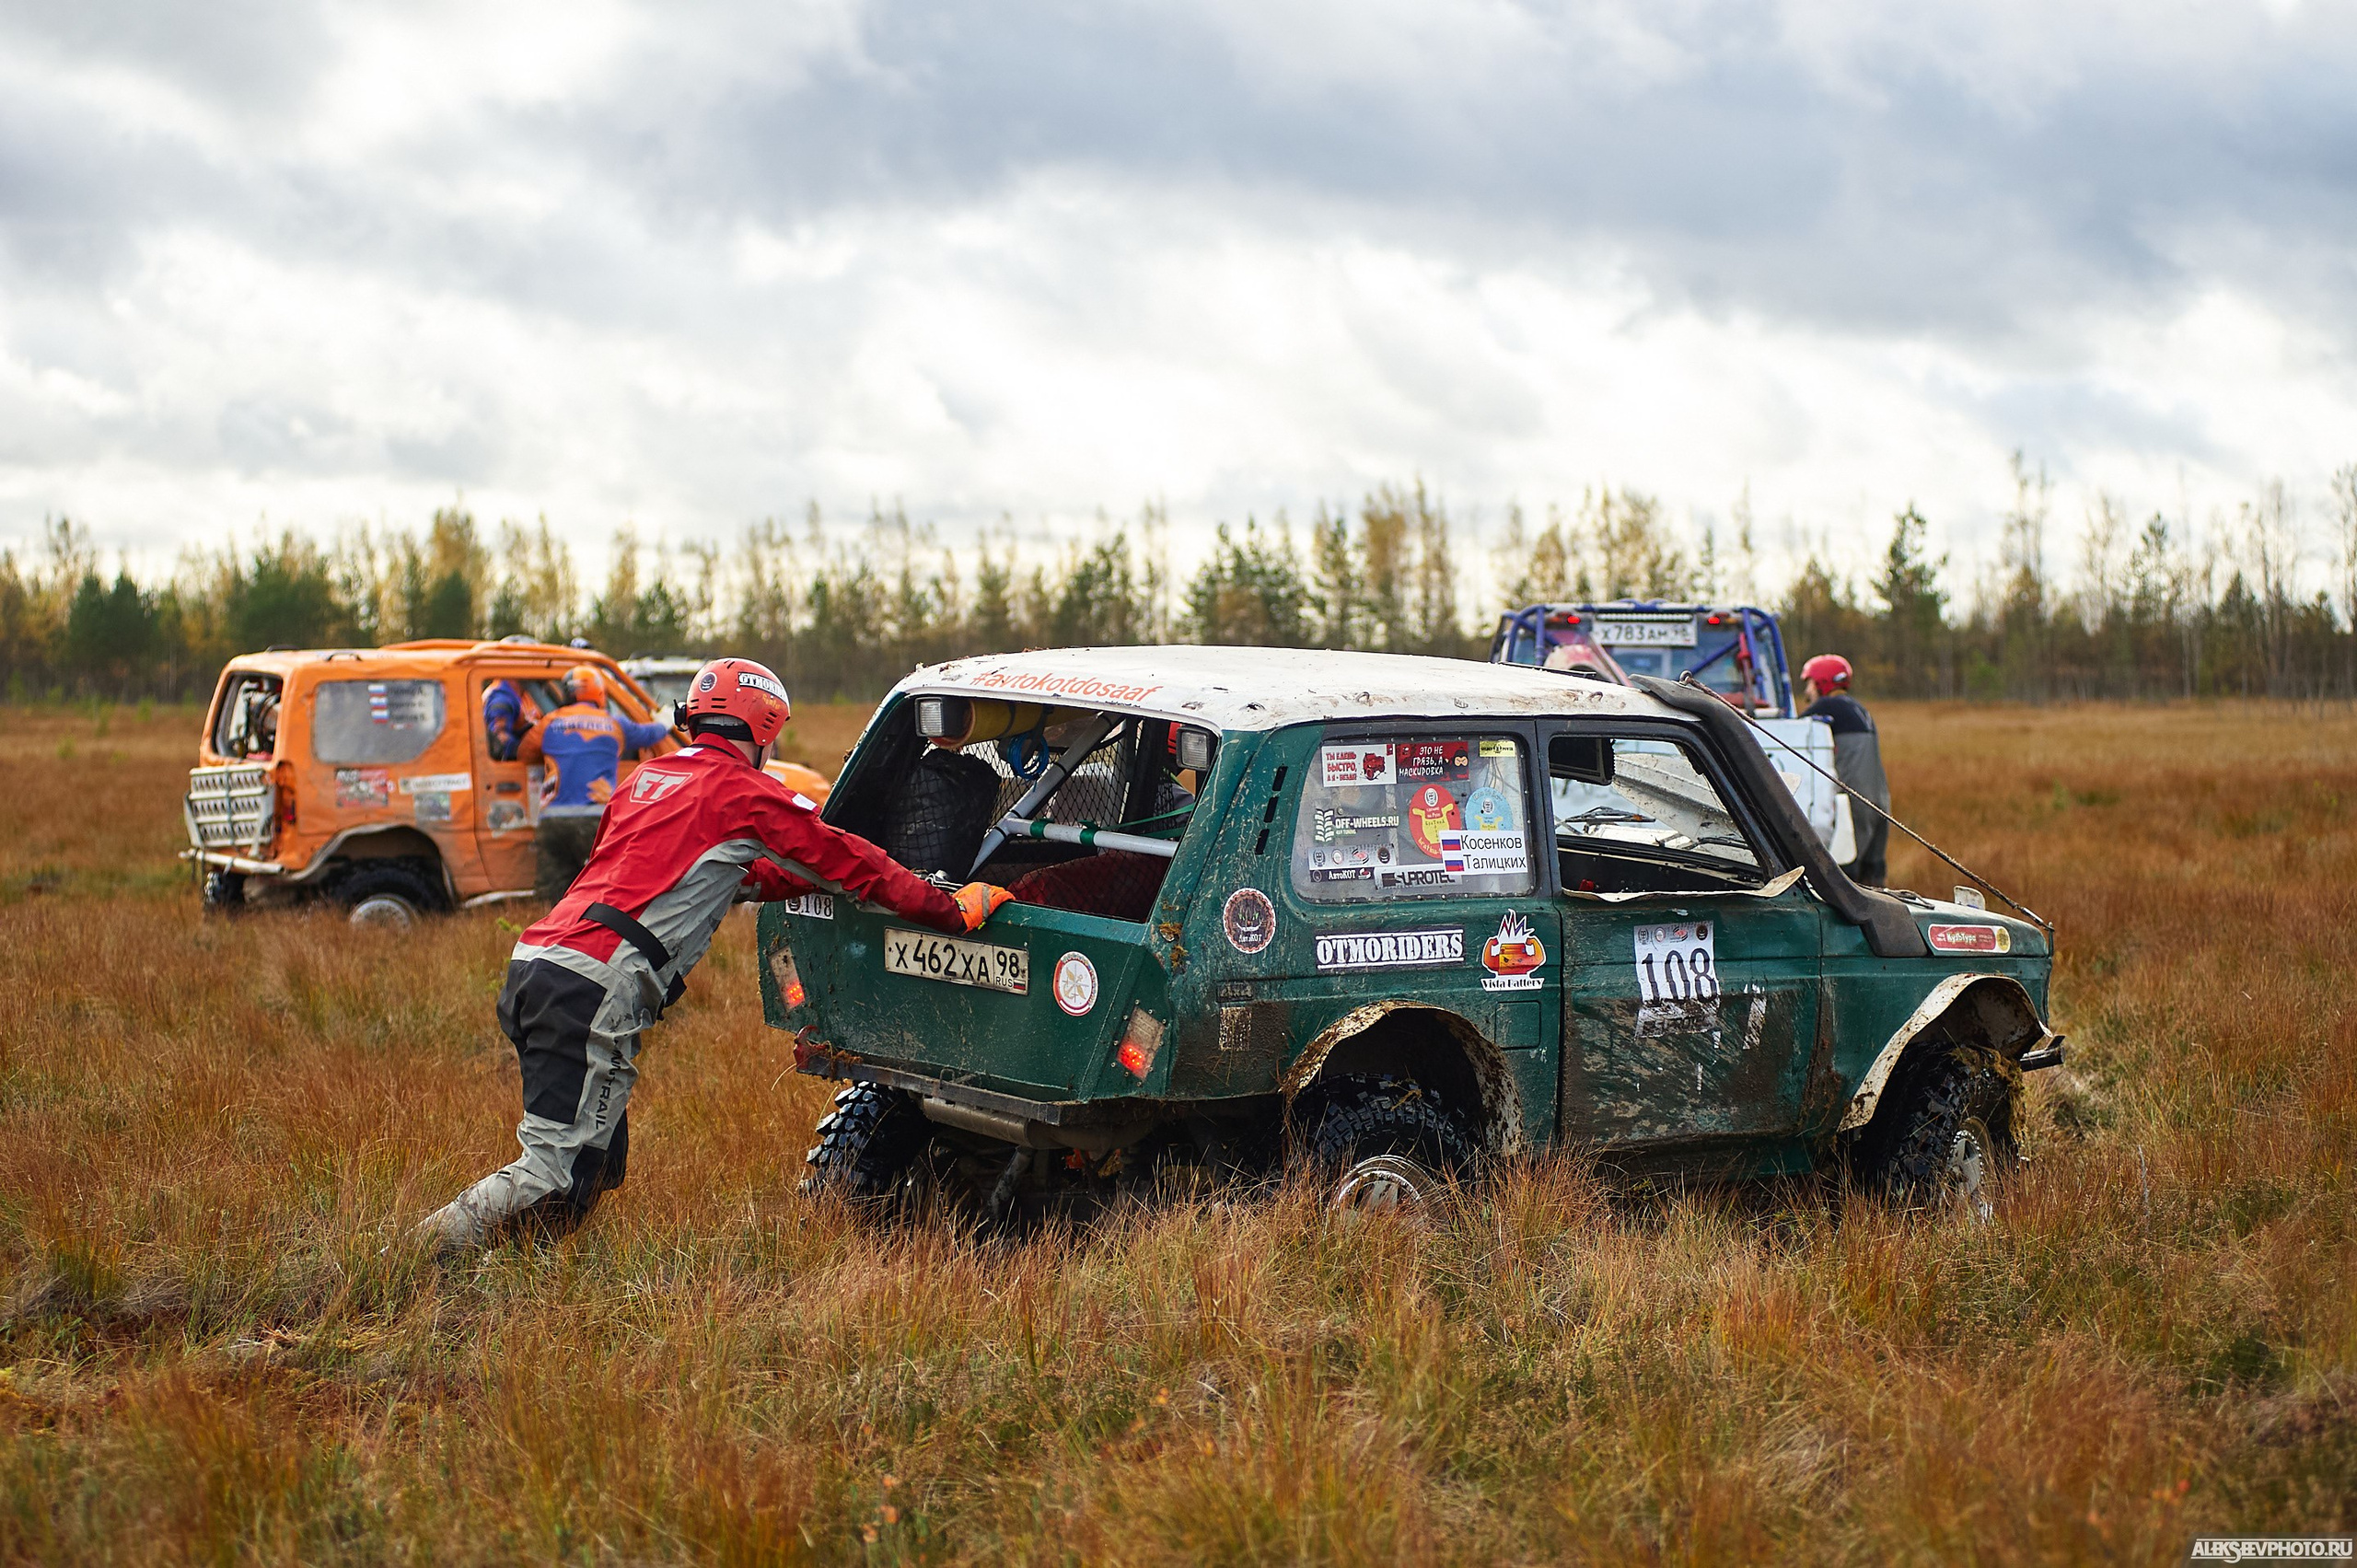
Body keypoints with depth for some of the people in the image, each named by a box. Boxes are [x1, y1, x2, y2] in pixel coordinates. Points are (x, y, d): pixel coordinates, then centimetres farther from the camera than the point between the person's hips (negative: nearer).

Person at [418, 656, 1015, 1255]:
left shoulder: (649, 777, 25)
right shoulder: (745, 790, 3)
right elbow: (850, 861, 7)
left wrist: (812, 879, 40)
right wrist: (954, 909, 15)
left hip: (533, 959, 9)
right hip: (591, 986, -8)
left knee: (600, 1160, 13)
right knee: (559, 1173, -8)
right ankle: (431, 1251, -14)